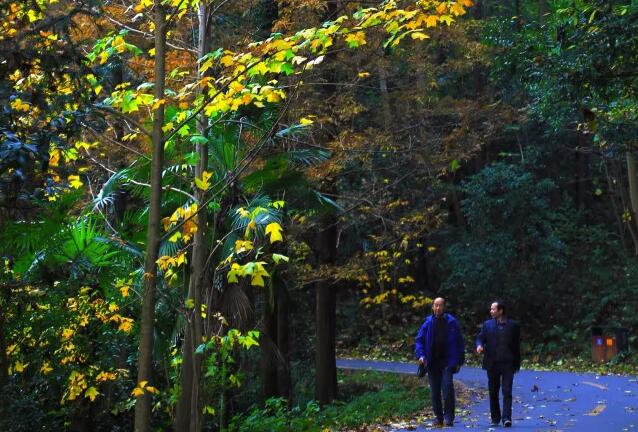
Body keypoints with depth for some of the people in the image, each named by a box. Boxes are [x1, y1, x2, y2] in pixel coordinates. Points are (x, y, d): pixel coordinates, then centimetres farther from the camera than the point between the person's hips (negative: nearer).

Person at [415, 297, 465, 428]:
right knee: (435, 391, 7)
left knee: (447, 386, -16)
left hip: (447, 361, -3)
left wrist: (459, 361, -1)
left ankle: (448, 417, -7)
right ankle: (438, 417, 17)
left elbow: (459, 342, 3)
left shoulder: (451, 322, -1)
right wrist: (420, 355, -9)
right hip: (432, 362, 3)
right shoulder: (428, 323, 4)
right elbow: (419, 340, 6)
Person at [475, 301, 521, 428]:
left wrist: (517, 363, 6)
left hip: (508, 364, -2)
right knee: (493, 392, 9)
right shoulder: (487, 324, 9)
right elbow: (480, 337, 4)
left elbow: (517, 345, 7)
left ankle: (506, 418, -10)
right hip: (492, 364, 2)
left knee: (507, 391, -9)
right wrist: (479, 345, -20)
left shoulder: (513, 325, 4)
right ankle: (495, 418, 20)